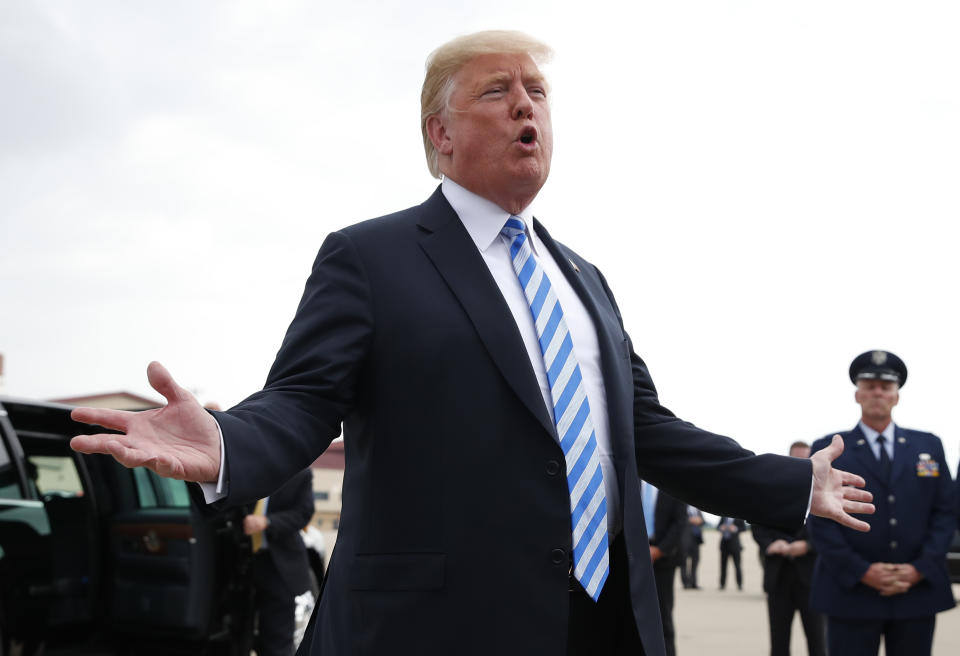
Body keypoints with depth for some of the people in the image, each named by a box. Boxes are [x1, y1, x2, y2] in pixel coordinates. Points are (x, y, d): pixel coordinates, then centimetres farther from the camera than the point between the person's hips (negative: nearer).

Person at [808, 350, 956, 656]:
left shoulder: (928, 446, 13)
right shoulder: (827, 450, 5)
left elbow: (945, 512, 7)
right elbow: (820, 519, -2)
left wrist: (920, 569, -7)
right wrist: (862, 571, -13)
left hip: (918, 590, 3)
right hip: (851, 593, -3)